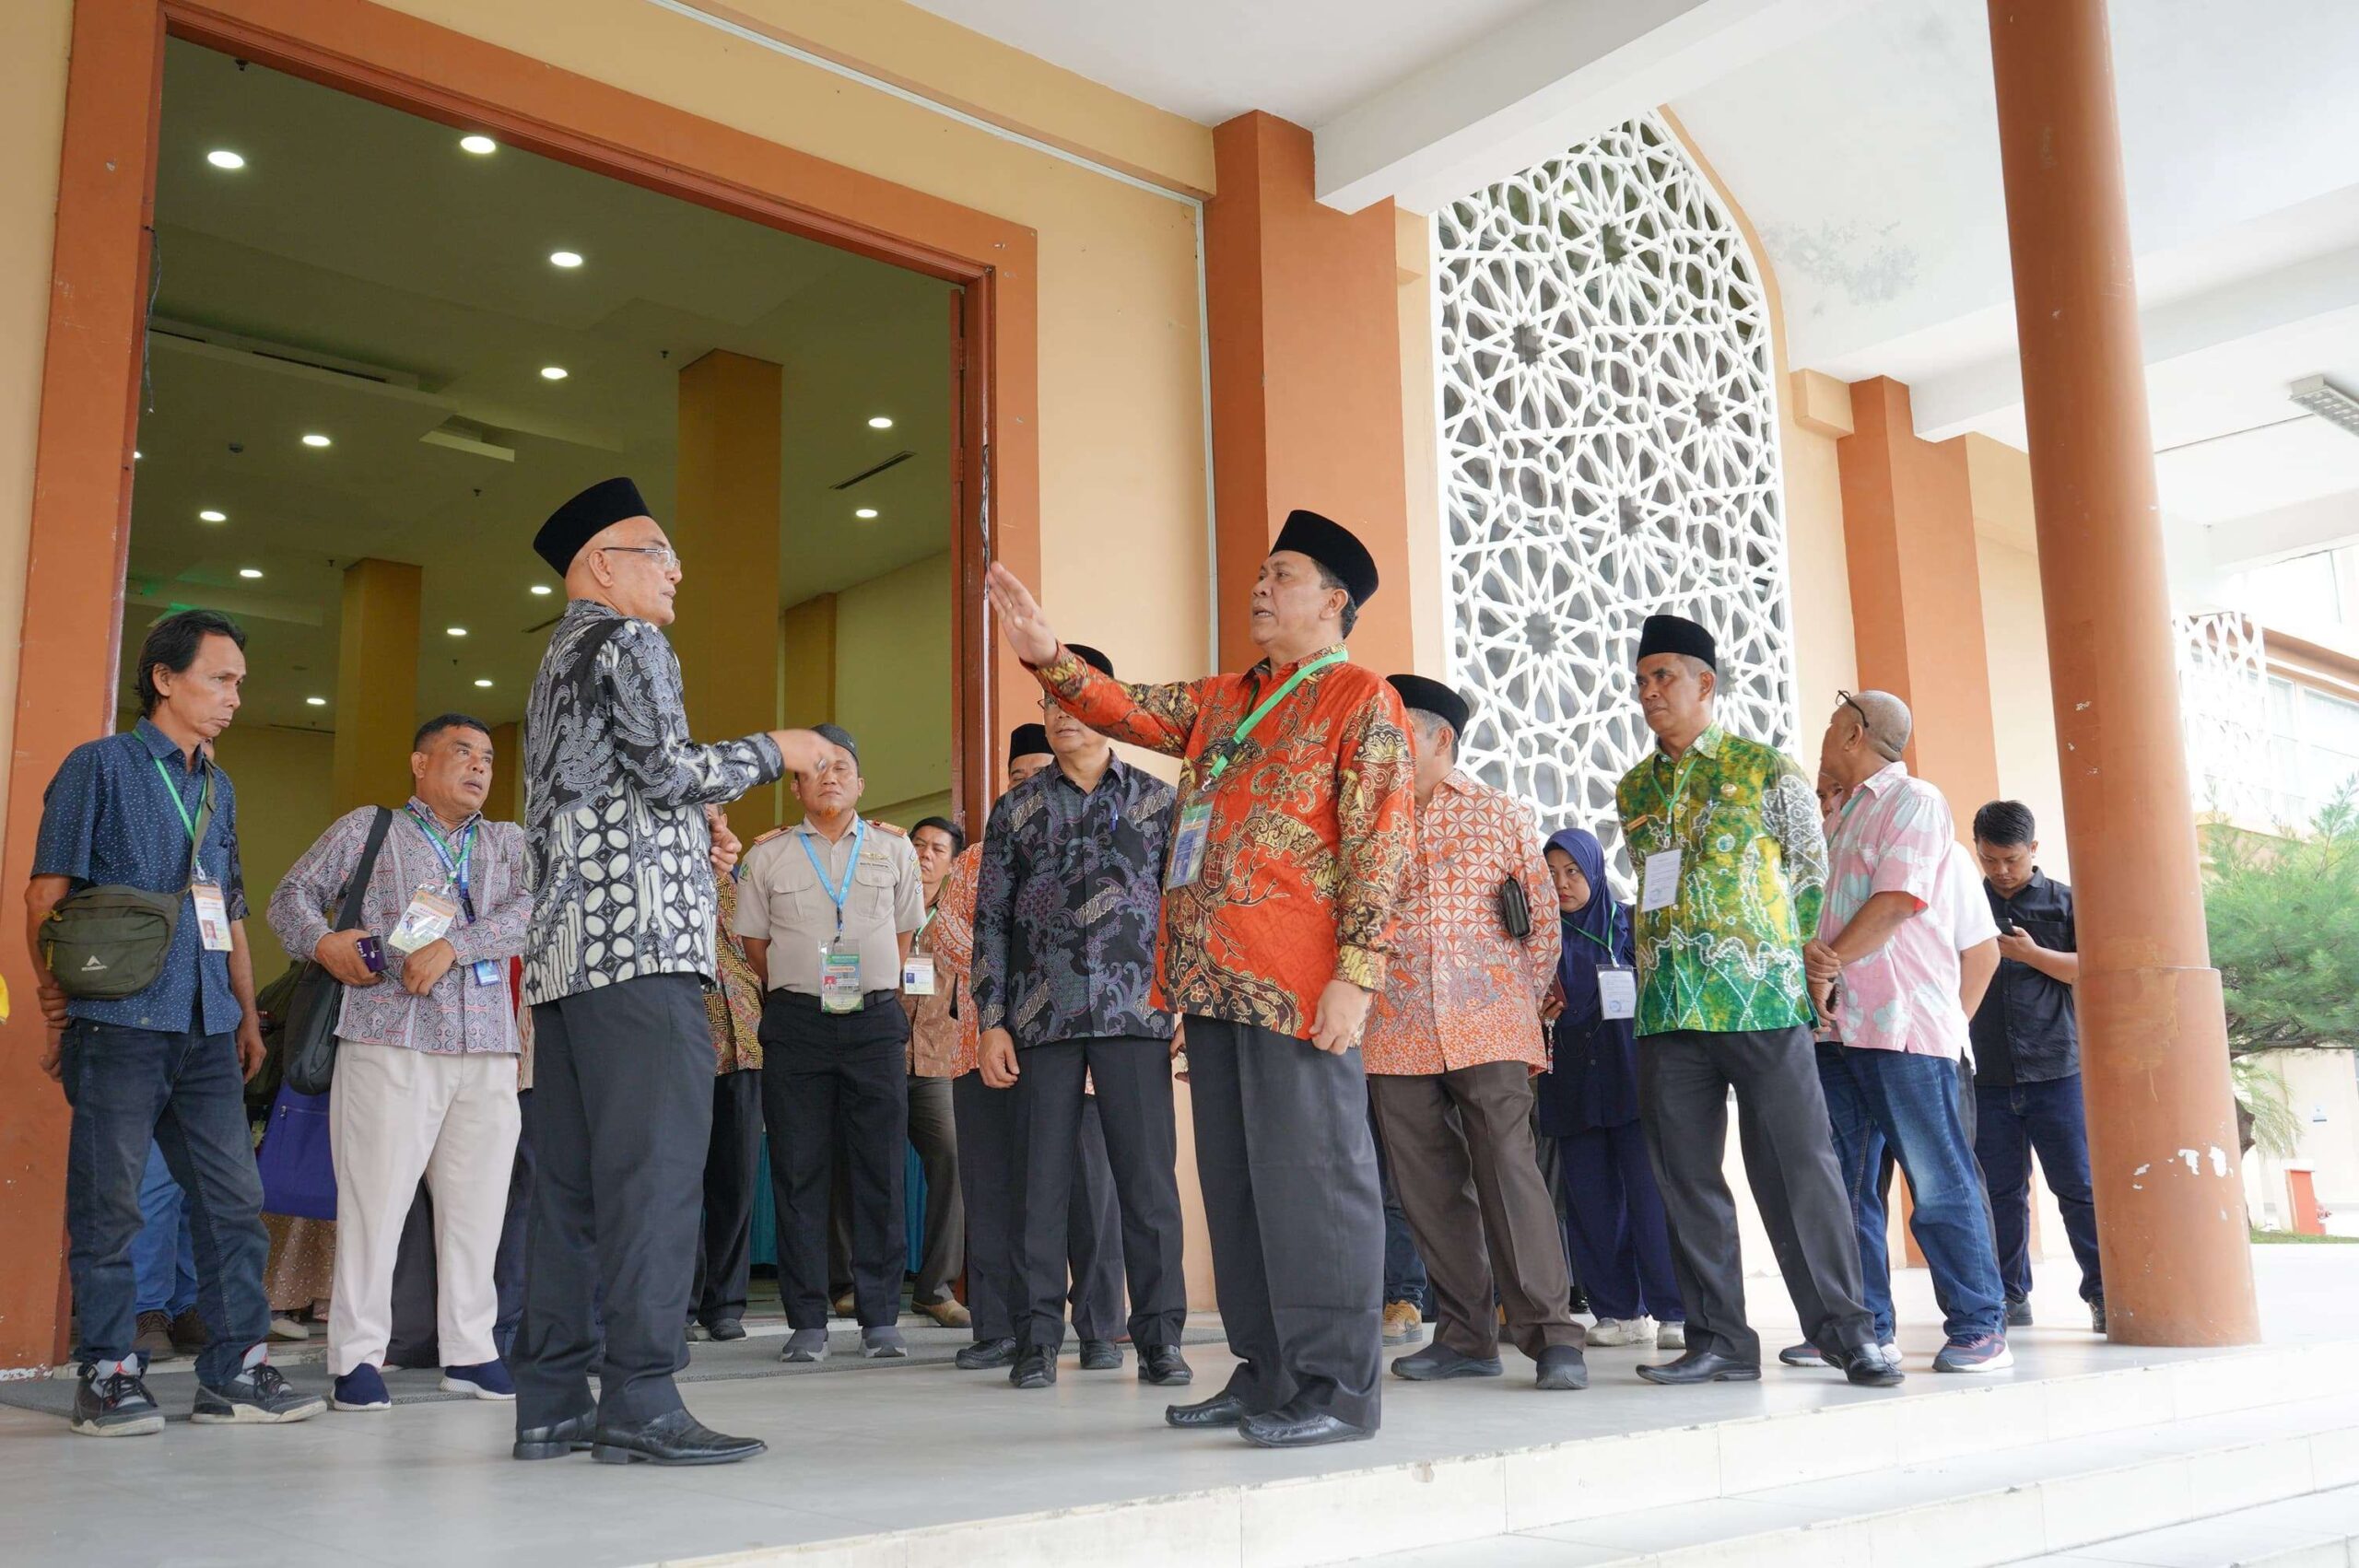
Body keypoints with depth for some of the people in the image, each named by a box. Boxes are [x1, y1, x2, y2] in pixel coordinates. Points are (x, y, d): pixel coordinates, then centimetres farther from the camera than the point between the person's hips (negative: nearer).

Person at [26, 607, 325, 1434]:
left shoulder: (218, 787, 20)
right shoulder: (100, 766, 1)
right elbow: (47, 896, -2)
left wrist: (248, 1014, 18)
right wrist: (59, 1008, -5)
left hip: (206, 1029, 6)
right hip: (118, 1024, -6)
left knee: (234, 1196, 4)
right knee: (109, 1202, -1)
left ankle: (236, 1368, 10)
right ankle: (108, 1374, 8)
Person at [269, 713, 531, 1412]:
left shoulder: (510, 842, 17)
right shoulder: (365, 829, 12)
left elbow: (535, 910, 0)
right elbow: (291, 897, 13)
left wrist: (452, 946, -13)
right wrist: (322, 941, -8)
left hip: (487, 1050, 3)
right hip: (390, 1043, -3)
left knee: (477, 1203, 4)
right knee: (375, 1198, -6)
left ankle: (469, 1350, 14)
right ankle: (357, 1356, 3)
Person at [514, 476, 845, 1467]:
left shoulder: (557, 663, 27)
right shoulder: (626, 642, -2)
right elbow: (669, 769, -12)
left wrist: (691, 835, 28)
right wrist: (775, 750, 1)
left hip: (560, 952, 10)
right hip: (640, 940, -10)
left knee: (570, 1180, 7)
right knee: (655, 1170, -11)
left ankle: (551, 1402, 8)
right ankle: (639, 1401, -13)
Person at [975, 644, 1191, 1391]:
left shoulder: (1157, 801, 10)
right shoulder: (1016, 810, 11)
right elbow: (990, 920, 10)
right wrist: (990, 1022, 2)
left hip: (1137, 1017, -1)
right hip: (1043, 1017, 1)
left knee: (1149, 1177, -2)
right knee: (1042, 1181, 3)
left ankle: (1160, 1338, 6)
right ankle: (1037, 1340, 11)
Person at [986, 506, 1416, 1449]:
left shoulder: (1361, 700, -1)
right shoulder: (1222, 700, 23)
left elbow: (1380, 845, -10)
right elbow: (1126, 710, 20)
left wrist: (1356, 974, -18)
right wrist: (1049, 658, 3)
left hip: (1297, 983, -8)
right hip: (1211, 979, 8)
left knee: (1311, 1176, -6)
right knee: (1234, 1179, 10)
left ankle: (1339, 1389, 1)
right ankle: (1266, 1375, 19)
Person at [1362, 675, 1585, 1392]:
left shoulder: (1503, 815, 9)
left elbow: (1544, 920, 9)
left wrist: (1523, 1003, 3)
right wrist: (1363, 1003, 3)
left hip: (1486, 1025, -3)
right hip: (1396, 1032, 3)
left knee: (1508, 1168, -11)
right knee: (1428, 1185, 4)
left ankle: (1550, 1332, -6)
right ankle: (1465, 1334, 13)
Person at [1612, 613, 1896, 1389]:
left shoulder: (1767, 770, 2)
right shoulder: (1632, 792, 14)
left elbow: (1814, 874, 8)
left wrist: (1773, 955, 7)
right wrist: (1674, 950, 13)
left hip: (1763, 1002, -4)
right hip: (1668, 1010, 4)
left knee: (1799, 1166, -2)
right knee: (1686, 1178, 5)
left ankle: (1844, 1329, 10)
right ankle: (1719, 1340, 13)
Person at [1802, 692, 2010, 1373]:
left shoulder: (1914, 801, -3)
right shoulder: (1842, 815, 22)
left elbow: (1897, 901, -14)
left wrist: (1828, 965, -12)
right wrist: (1814, 951, -4)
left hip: (1903, 1022, -8)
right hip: (1840, 1024, 8)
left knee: (1938, 1183, -6)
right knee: (1843, 1185, 7)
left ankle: (1978, 1328, 0)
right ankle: (1863, 1326, 13)